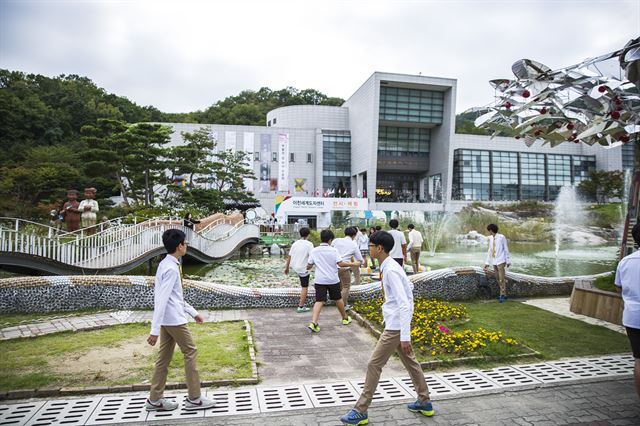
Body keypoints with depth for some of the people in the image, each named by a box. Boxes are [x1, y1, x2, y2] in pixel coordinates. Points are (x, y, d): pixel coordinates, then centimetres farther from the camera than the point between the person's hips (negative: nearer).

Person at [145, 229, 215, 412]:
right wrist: (155, 330, -24)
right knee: (190, 353, 1)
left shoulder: (167, 265, 10)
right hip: (174, 320, -9)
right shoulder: (171, 269, -20)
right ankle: (194, 399, 11)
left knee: (164, 357, 14)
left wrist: (193, 312, 22)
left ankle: (155, 400, 24)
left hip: (168, 319, 9)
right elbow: (161, 300, -24)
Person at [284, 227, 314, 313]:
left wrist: (286, 268, 15)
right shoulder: (309, 244, -15)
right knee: (305, 288, 3)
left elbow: (289, 256, 6)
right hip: (303, 268, -7)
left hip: (295, 266, 7)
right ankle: (301, 307, 7)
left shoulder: (295, 243, 1)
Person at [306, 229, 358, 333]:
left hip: (320, 280, 1)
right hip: (333, 280, -1)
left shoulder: (314, 251, 0)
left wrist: (307, 268, 26)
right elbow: (340, 264, -13)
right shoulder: (333, 250, -8)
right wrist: (352, 264, -1)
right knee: (338, 299, 18)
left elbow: (309, 266, 3)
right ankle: (345, 318, 35)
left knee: (319, 301, -2)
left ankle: (313, 323, -18)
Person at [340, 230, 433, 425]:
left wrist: (404, 336, -26)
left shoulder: (390, 271, -24)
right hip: (397, 324, 10)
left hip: (395, 327, -10)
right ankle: (424, 403, 36)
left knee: (373, 364, -2)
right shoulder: (389, 267, 6)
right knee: (410, 362, 21)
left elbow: (404, 305, -26)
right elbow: (408, 287, 19)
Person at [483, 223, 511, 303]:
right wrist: (487, 263, 13)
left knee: (501, 279, -9)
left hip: (501, 261, -6)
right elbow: (489, 251, 13)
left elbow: (506, 249, -4)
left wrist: (508, 261, -5)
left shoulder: (501, 237, -8)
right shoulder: (491, 238, 9)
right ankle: (503, 294, 18)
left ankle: (502, 296, -5)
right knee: (498, 279, 9)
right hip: (494, 261, 6)